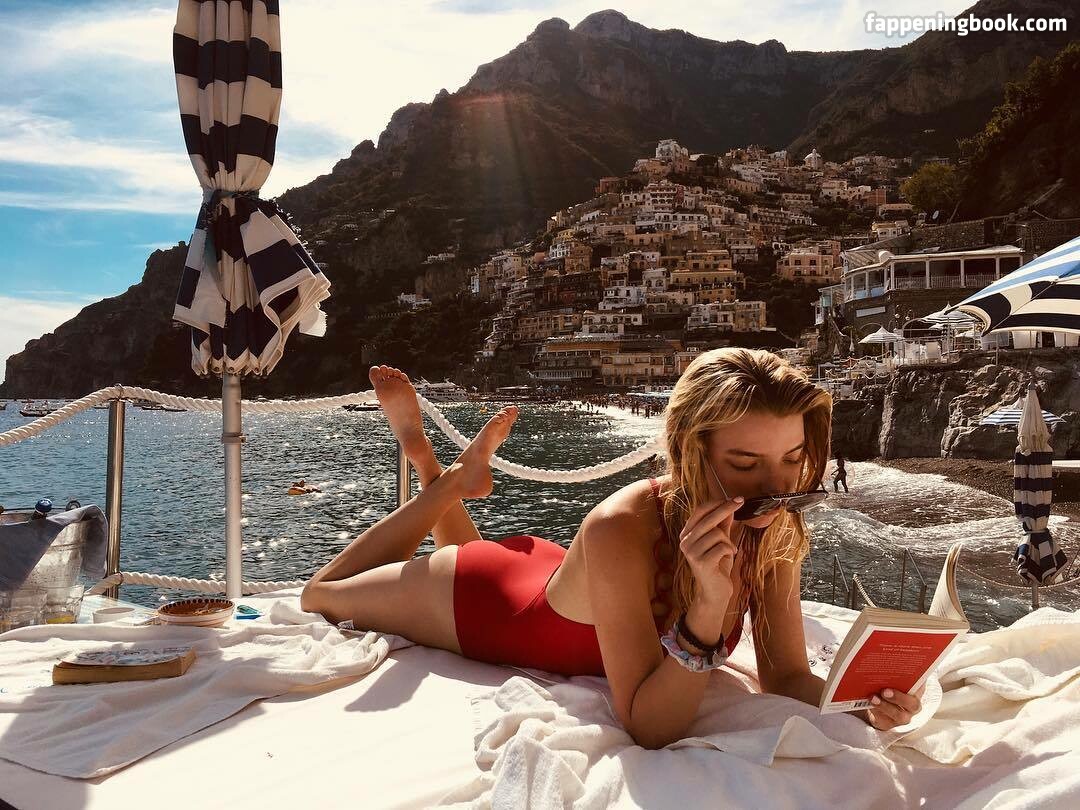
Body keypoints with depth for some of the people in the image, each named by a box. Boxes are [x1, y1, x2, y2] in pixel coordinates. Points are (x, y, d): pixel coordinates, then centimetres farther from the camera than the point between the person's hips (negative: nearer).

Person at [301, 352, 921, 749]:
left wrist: (861, 704, -40)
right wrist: (710, 602, -56)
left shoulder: (777, 533, -27)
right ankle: (454, 481, 27)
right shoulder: (622, 532, -45)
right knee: (321, 594, 26)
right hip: (477, 605, -5)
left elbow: (788, 677, -20)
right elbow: (648, 727, -42)